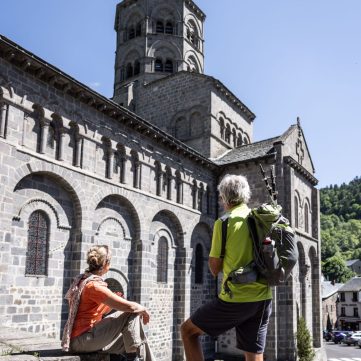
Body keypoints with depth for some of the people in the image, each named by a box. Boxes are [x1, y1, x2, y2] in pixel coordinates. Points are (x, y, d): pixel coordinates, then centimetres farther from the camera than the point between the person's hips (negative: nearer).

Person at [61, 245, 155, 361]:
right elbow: (130, 306, -21)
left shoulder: (82, 280, 10)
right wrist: (144, 310, -2)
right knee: (131, 314, -14)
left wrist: (114, 301, 2)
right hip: (82, 340, -9)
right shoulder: (94, 285, -20)